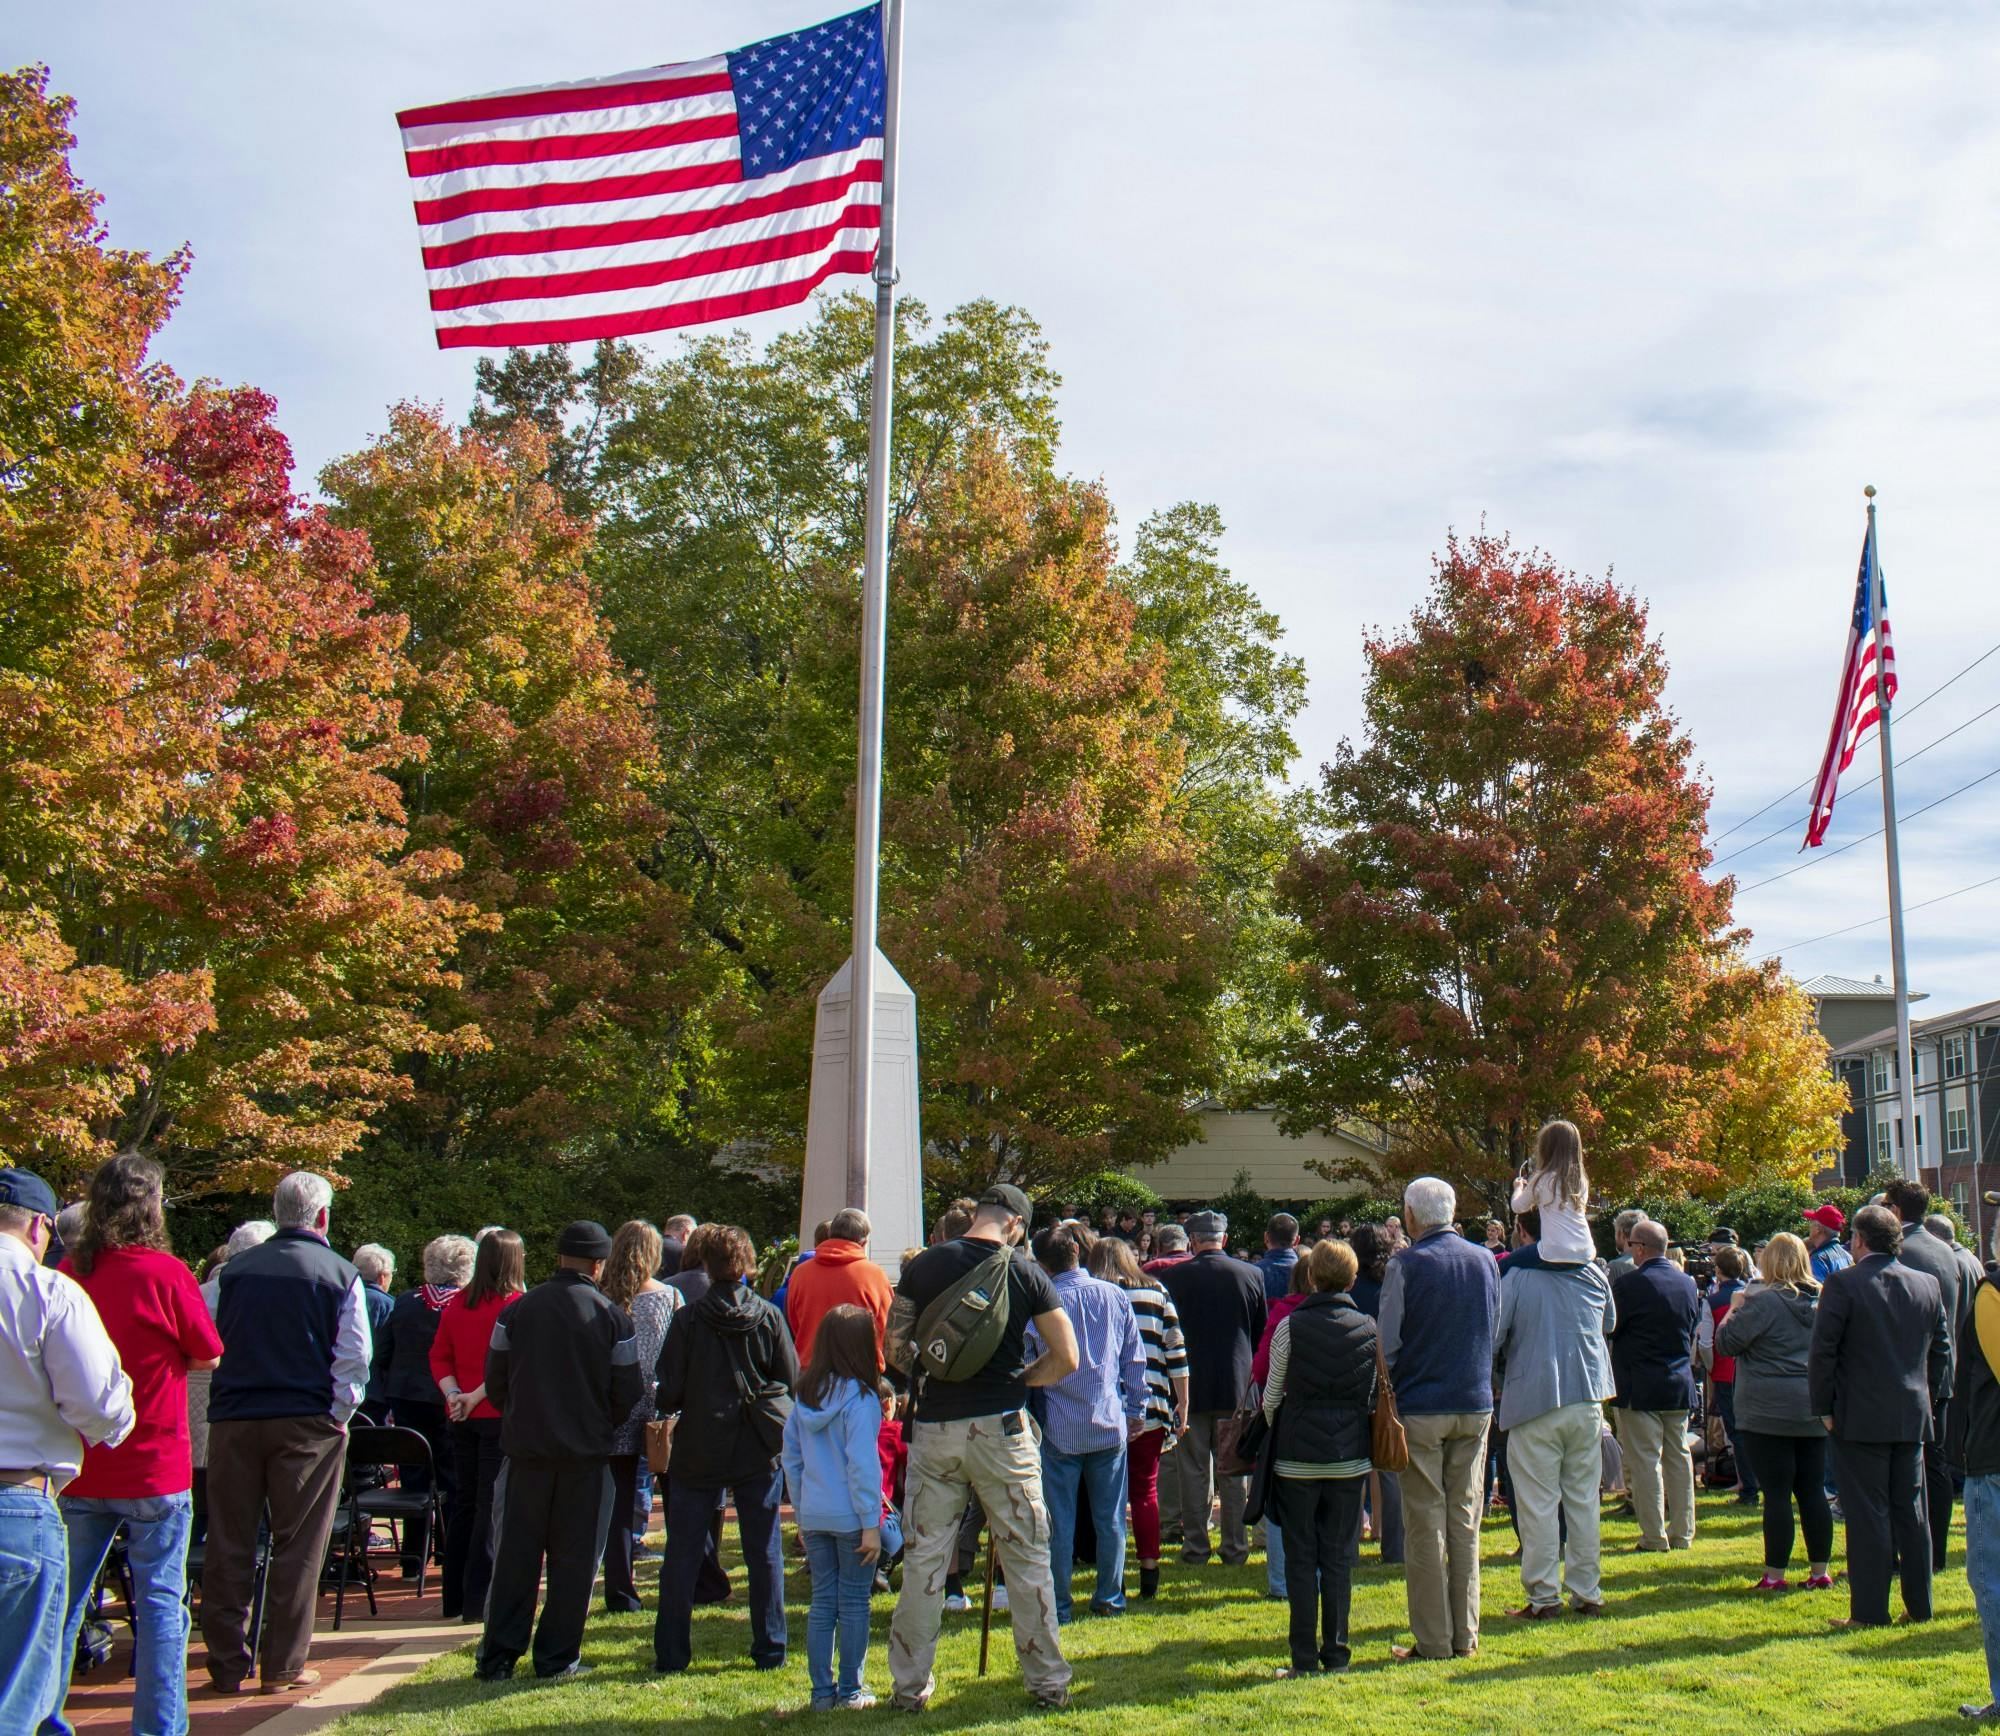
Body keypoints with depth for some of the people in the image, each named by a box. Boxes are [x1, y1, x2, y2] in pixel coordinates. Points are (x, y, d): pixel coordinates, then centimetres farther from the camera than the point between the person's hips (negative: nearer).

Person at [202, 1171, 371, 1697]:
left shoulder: (234, 1270, 6)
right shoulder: (340, 1275, -3)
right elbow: (354, 1358, -8)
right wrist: (338, 1415, 0)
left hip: (232, 1418, 3)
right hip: (307, 1422, -3)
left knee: (228, 1546, 8)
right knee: (297, 1548, 5)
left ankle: (227, 1664, 12)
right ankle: (282, 1666, 6)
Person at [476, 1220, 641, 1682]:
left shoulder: (517, 1310, -1)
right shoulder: (612, 1318, -6)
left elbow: (495, 1383, 2)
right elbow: (627, 1395, -4)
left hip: (526, 1448, 2)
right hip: (586, 1452, -2)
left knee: (516, 1553, 8)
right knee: (574, 1556, 7)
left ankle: (497, 1656, 9)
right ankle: (557, 1656, 9)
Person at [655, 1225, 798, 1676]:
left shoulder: (688, 1321, -8)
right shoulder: (769, 1317, -3)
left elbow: (669, 1393, -7)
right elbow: (792, 1381, 0)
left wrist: (662, 1403, 16)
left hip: (700, 1450, -1)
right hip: (761, 1450, 2)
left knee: (682, 1554, 8)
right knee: (764, 1552, 9)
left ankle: (671, 1652, 10)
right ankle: (770, 1650, 11)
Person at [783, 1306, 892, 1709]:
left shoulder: (805, 1395, 5)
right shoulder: (859, 1397, -14)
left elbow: (790, 1456, 11)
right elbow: (862, 1464, -17)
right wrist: (871, 1523, -12)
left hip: (813, 1517, 6)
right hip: (850, 1517, -6)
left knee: (822, 1601, 12)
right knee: (854, 1604, 5)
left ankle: (822, 1691, 15)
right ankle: (850, 1691, 10)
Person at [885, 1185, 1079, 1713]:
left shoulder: (922, 1266, 1)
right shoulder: (1025, 1273, -4)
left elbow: (895, 1349, 5)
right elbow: (1066, 1358, -3)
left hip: (933, 1427, 2)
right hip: (1000, 1428, -1)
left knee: (923, 1559, 10)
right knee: (1027, 1558, 9)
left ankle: (910, 1685, 14)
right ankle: (1048, 1682, 15)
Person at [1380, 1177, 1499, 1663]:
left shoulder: (1407, 1265, -11)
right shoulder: (1486, 1261, 5)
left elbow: (1387, 1344, -10)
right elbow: (1495, 1334, 13)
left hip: (1420, 1408, -5)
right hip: (1476, 1406, 5)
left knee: (1425, 1525, 1)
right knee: (1465, 1521, 10)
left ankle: (1432, 1641, 2)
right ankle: (1465, 1635, 13)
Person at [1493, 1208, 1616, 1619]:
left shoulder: (1514, 1276, -11)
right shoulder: (1593, 1275, 4)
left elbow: (1492, 1337, -9)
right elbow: (1610, 1323, 22)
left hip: (1534, 1402, -4)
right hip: (1587, 1400, 4)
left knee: (1537, 1501, 2)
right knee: (1583, 1497, 12)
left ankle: (1544, 1597, 3)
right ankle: (1587, 1593, 16)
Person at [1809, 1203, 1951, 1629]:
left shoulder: (1843, 1285, -12)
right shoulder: (1928, 1285, 4)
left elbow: (1822, 1352, -12)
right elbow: (1942, 1349, 11)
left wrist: (1823, 1407, -3)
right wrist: (1930, 1399, 19)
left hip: (1860, 1418, -5)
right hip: (1913, 1418, 5)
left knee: (1867, 1514, -1)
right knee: (1911, 1510, 13)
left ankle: (1870, 1611, 1)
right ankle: (1919, 1605, 17)